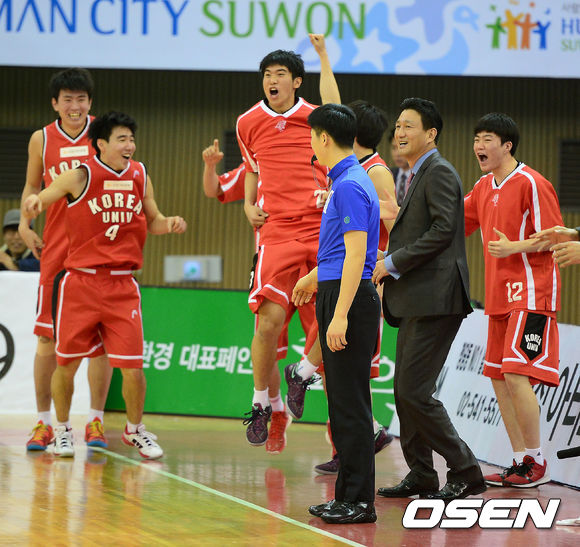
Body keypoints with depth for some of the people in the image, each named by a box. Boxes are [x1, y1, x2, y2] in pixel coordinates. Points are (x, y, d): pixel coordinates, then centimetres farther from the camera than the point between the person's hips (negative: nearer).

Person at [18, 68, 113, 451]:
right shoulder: (41, 140, 4)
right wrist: (25, 224, 3)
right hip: (56, 247, 1)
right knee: (48, 334, 1)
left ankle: (96, 421, 8)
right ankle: (44, 422, 10)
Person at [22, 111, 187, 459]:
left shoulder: (140, 176, 7)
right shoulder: (80, 176, -5)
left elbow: (152, 221, 19)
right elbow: (36, 202, -3)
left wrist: (169, 224, -3)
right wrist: (33, 203, -27)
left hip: (122, 285, 2)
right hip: (80, 281, -2)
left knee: (133, 366, -4)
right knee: (67, 362, 5)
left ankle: (135, 430, 19)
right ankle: (62, 429, 27)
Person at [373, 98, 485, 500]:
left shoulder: (439, 173, -10)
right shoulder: (417, 176, 21)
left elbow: (443, 230, -20)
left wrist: (393, 263, -16)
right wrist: (388, 266, 12)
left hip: (435, 299, -11)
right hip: (416, 301, 11)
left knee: (415, 391, -12)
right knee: (405, 391, 12)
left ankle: (465, 472, -5)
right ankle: (421, 477, 20)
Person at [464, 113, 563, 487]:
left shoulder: (531, 184, -10)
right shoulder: (484, 188, 14)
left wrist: (514, 247, -22)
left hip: (531, 294, -9)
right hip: (499, 297, 9)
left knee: (516, 374, -14)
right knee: (498, 379, 7)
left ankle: (536, 462, -4)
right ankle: (521, 461, 15)